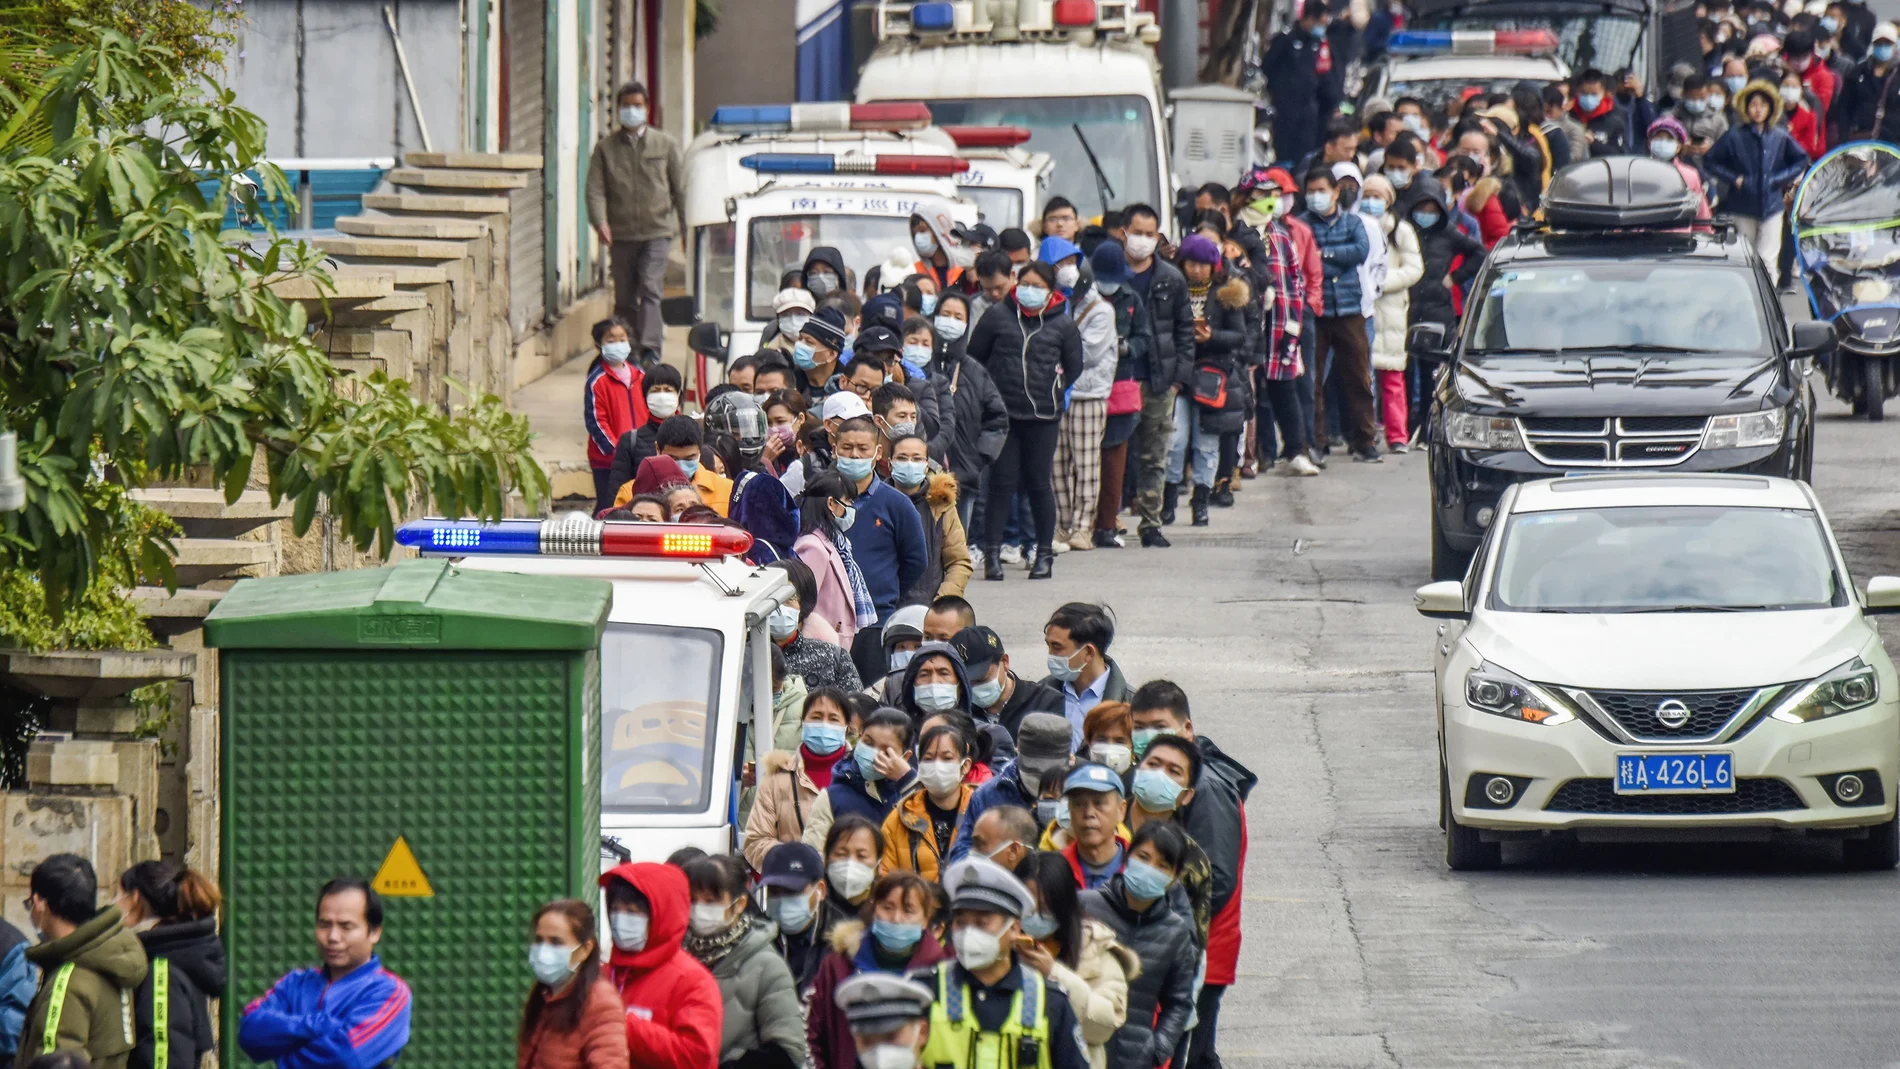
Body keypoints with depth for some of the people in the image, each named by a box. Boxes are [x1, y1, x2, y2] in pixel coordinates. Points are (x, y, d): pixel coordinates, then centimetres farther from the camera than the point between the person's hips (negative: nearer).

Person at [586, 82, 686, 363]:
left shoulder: (665, 144, 8)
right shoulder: (606, 148, 7)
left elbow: (680, 189, 10)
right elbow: (596, 189, 0)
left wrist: (686, 228, 7)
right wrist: (600, 222, -17)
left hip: (657, 231, -2)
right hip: (622, 233, 2)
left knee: (650, 288, -16)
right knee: (624, 297, 5)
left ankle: (650, 349, -21)